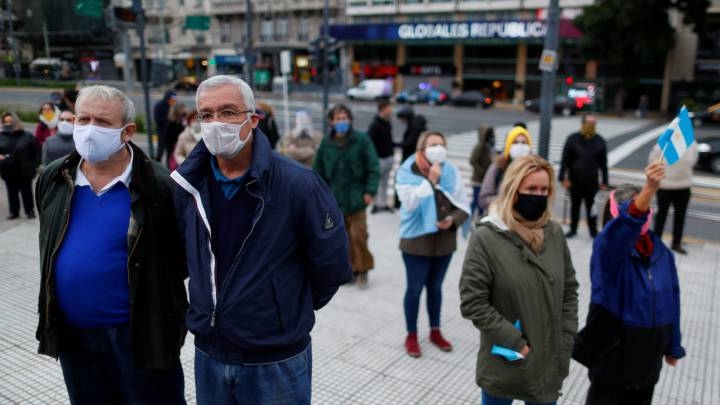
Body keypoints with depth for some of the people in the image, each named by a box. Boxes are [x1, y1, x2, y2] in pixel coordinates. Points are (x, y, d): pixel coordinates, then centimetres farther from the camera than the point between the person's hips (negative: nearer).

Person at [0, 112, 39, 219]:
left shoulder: (27, 136, -3)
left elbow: (37, 151, -1)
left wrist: (34, 165, -8)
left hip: (25, 171, -3)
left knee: (27, 192, 7)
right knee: (12, 193, 10)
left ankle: (30, 211, 17)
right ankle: (14, 212, 21)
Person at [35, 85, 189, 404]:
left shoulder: (157, 185, -16)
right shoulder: (54, 179, 1)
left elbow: (184, 254, -8)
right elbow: (49, 246, 16)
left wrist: (151, 290, -7)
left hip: (140, 333, -5)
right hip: (72, 333, 5)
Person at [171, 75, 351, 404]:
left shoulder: (298, 184, -18)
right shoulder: (187, 185, -4)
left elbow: (331, 264, -9)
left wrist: (290, 308, 3)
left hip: (277, 361, -4)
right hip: (208, 356, 4)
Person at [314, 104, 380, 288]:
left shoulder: (362, 140, -5)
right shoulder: (326, 142, 1)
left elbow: (373, 167, -5)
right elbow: (318, 170, 5)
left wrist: (370, 191, -11)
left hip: (355, 197, -3)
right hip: (334, 198, 3)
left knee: (358, 236, -1)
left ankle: (362, 270, 19)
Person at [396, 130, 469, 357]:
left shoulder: (451, 171, -2)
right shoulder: (407, 172, -11)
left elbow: (464, 207, 0)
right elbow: (410, 202, -26)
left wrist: (453, 220, -20)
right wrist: (430, 181, -28)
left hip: (444, 240, 4)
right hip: (416, 240, -3)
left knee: (435, 287, 19)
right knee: (415, 289, 6)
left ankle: (435, 331, 37)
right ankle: (411, 335, 26)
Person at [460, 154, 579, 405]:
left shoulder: (554, 233, 0)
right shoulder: (486, 237, -16)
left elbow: (569, 290, 8)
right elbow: (473, 302, -16)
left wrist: (566, 340, 1)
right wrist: (514, 342, -16)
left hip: (549, 362, 4)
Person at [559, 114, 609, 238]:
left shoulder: (599, 141, 3)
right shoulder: (573, 139, -3)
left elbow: (603, 163, 7)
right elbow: (565, 160, -5)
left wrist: (604, 181, 6)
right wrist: (563, 178, -11)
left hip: (592, 181, 0)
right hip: (575, 180, 0)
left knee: (591, 207, 4)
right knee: (575, 206, 11)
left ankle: (593, 231, 16)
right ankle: (573, 229, 24)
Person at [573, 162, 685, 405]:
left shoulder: (661, 252, -1)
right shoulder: (606, 247, -18)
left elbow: (672, 299, 7)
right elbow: (625, 225, -41)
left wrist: (672, 345, 12)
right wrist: (650, 189, -56)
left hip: (647, 353, 5)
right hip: (612, 350, -5)